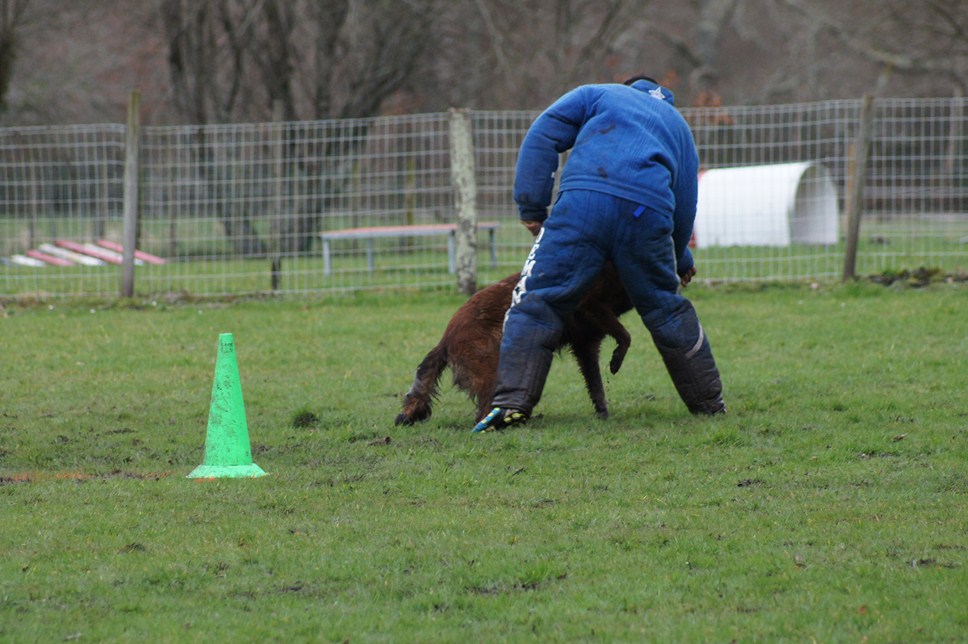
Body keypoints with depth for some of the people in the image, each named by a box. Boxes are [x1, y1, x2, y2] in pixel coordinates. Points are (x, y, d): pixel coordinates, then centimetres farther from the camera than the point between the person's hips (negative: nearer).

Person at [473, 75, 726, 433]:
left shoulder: (598, 95, 28)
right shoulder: (677, 124, 36)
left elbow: (542, 136, 12)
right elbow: (685, 204, 32)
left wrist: (531, 208, 9)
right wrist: (681, 261, 47)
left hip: (584, 202, -3)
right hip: (650, 213, 3)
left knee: (536, 301, -2)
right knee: (668, 311, 19)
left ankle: (512, 401, -17)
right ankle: (710, 406, 27)